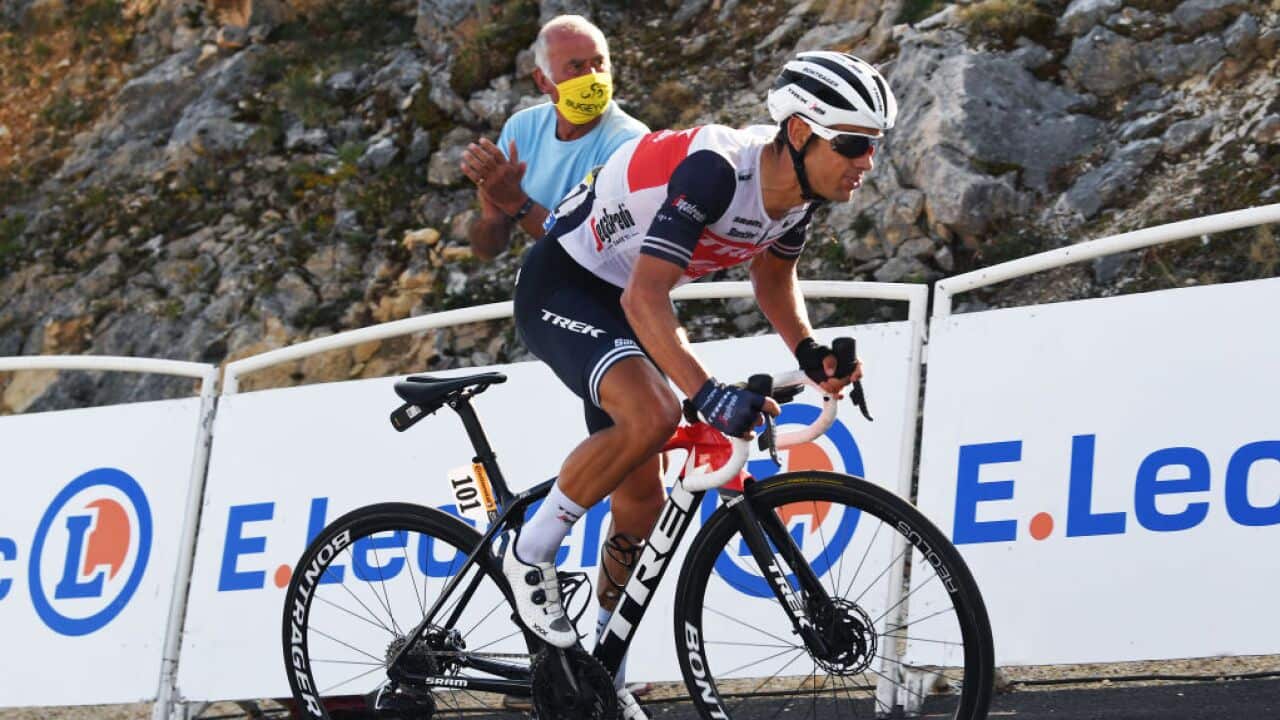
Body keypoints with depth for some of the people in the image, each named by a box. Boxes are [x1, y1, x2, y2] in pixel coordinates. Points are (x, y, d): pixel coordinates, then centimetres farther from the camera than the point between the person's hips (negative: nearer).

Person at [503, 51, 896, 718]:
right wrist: (708, 393, -48)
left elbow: (773, 275, 12)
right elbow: (645, 299, -39)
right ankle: (531, 552, -13)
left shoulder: (799, 186, -9)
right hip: (560, 284, -8)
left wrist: (809, 350, -5)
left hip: (625, 300, 8)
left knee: (641, 498, 6)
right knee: (652, 415, -33)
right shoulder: (715, 169, -34)